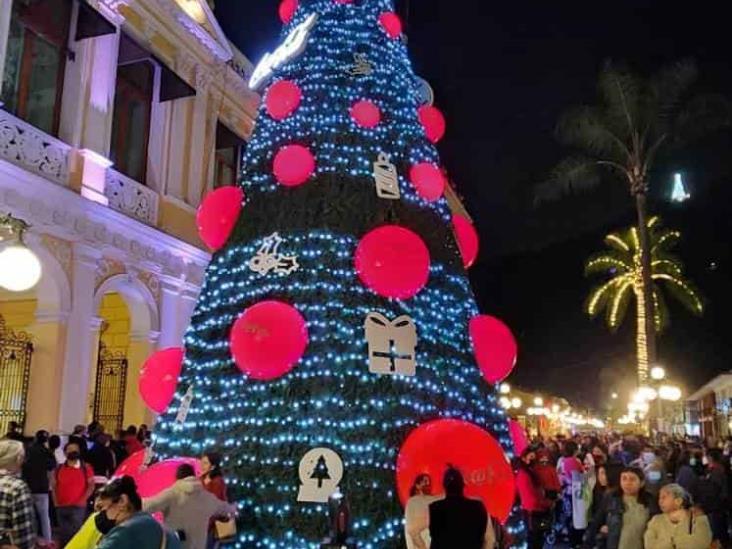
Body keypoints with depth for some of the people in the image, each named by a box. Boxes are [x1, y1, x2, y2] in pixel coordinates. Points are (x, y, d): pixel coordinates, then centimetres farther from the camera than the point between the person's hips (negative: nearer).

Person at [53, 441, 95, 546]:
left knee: (76, 533, -8)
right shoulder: (59, 469, 9)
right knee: (63, 534, 10)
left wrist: (82, 500, -11)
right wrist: (55, 502, 3)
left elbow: (91, 486, -3)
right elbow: (54, 486, 13)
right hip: (61, 507, 3)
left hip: (78, 507, -3)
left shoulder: (86, 468, 0)